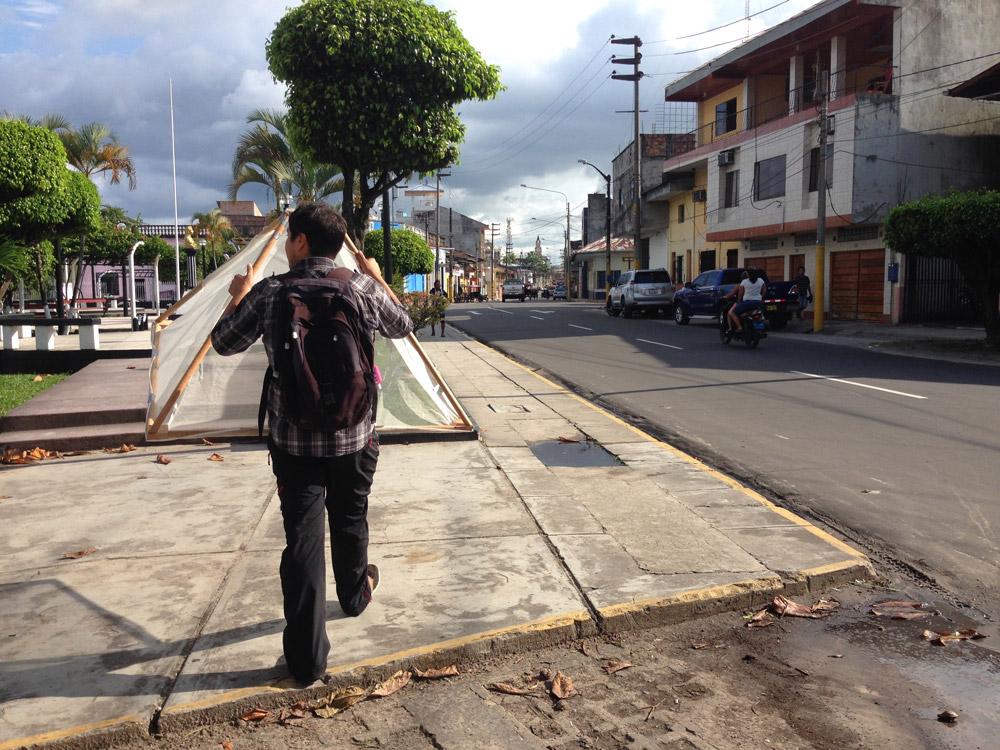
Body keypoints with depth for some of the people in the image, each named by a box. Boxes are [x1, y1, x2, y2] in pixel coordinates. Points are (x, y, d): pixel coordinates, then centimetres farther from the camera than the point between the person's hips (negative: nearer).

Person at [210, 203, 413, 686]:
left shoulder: (269, 294, -8)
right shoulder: (364, 288, -6)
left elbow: (224, 343, 7)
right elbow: (402, 327, 14)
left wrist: (239, 295, 24)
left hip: (293, 440, -1)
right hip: (354, 436, 2)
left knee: (302, 538, 4)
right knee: (350, 521, 23)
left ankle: (307, 657, 7)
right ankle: (355, 594, 48)